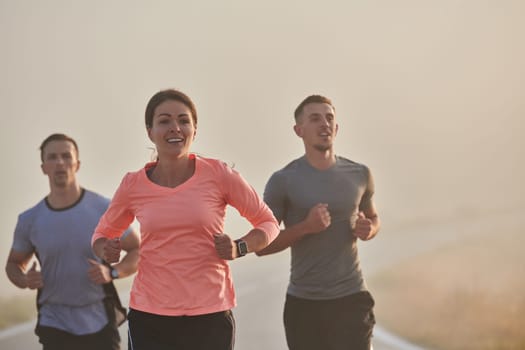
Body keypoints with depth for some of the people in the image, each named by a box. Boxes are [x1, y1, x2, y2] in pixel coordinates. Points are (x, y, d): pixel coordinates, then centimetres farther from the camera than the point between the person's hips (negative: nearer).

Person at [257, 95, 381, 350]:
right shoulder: (283, 181, -6)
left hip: (352, 299, 1)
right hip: (303, 303, -1)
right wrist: (305, 227, -20)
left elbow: (373, 218, 22)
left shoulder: (359, 175, 4)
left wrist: (369, 229, -2)